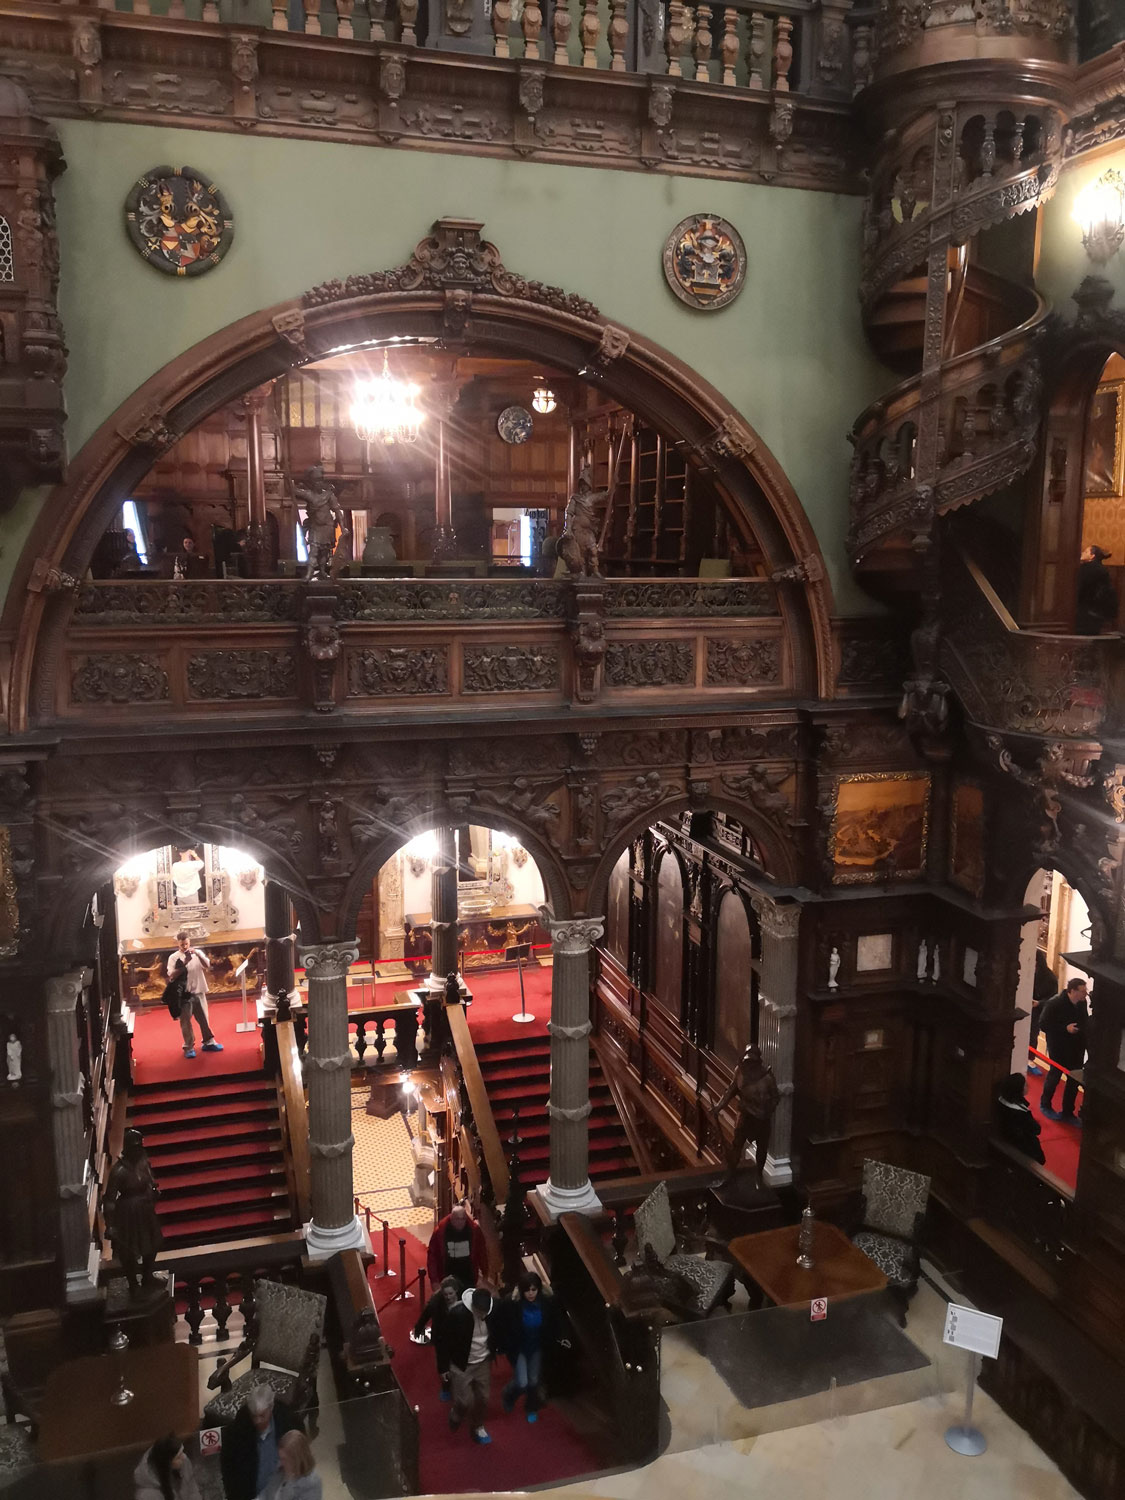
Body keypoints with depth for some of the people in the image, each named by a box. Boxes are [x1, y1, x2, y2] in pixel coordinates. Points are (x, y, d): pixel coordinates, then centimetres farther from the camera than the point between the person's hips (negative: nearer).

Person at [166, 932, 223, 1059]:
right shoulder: (173, 957, -4)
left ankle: (208, 1042, 24)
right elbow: (171, 975, -12)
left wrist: (198, 954, -22)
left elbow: (207, 966, -10)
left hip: (198, 992, 2)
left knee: (204, 1018, 10)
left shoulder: (198, 952, 2)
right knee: (185, 1021, 4)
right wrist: (184, 964, -21)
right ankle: (189, 1047, 13)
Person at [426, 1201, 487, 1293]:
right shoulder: (440, 1231, -15)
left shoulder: (474, 1229, -11)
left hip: (469, 1278, 1)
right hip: (448, 1278, -1)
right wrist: (433, 1279, -9)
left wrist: (484, 1273, 4)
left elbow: (482, 1252, 0)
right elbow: (432, 1255, -8)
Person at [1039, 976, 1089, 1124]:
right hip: (1058, 1047, -5)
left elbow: (1085, 1021, 12)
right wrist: (1065, 1028, -27)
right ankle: (1045, 1105, 34)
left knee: (1074, 1079, 10)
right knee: (1055, 1075, 11)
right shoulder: (1054, 1004, -21)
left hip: (1077, 1047, 5)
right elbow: (1043, 1024, -19)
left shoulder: (1082, 1003, -5)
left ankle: (1068, 1112, 26)